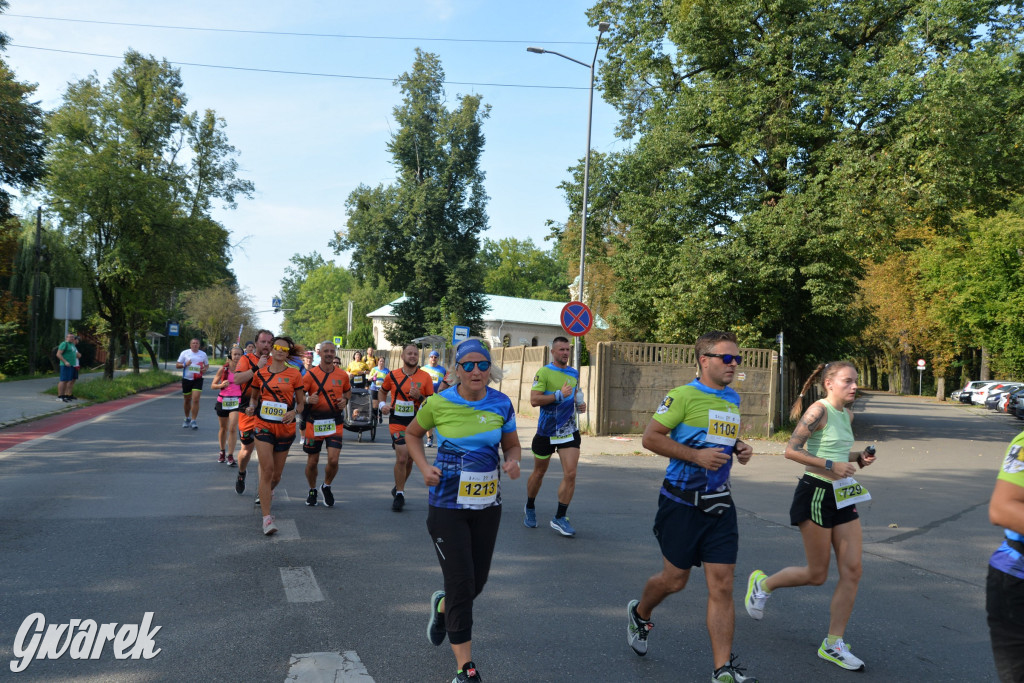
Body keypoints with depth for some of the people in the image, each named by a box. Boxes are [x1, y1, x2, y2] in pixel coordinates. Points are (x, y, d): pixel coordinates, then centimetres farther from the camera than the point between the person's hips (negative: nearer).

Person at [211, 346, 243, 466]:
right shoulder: (223, 369, -3)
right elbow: (213, 385, 1)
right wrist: (221, 385, -18)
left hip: (236, 401, -1)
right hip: (223, 401, 1)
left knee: (233, 428, -13)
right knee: (223, 428, 14)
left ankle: (230, 455, -7)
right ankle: (222, 452, 33)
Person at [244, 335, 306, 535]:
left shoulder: (294, 374, 1)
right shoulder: (260, 373, 4)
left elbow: (301, 402, 5)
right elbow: (253, 396, 17)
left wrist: (294, 412, -15)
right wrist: (252, 406, -4)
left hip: (285, 427, 1)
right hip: (264, 425, -1)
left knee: (276, 474, 11)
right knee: (267, 470, -14)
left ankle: (267, 492, 48)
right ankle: (267, 518, -11)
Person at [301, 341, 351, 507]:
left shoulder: (342, 375, 5)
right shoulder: (311, 374, -2)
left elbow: (348, 391, 22)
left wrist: (345, 399, 1)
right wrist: (308, 399, -22)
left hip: (335, 422, 1)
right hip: (314, 422, -1)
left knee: (333, 459, -11)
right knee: (312, 461, 8)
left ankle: (327, 486, 18)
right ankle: (312, 490, 33)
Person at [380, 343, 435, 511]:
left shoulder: (425, 377, -1)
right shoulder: (392, 375, 1)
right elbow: (383, 391, 20)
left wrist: (419, 396, -16)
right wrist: (383, 404, 2)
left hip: (416, 423, 2)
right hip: (397, 422, -2)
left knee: (409, 460, 13)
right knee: (402, 458, -15)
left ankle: (398, 489, 36)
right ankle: (399, 494, -2)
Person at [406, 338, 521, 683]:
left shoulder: (501, 404, -4)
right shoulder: (439, 403, -10)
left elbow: (512, 445, 9)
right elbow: (412, 434, 7)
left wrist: (513, 462, -14)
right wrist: (424, 467, -9)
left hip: (488, 504, 3)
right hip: (447, 504, -3)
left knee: (477, 581, 14)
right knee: (461, 584, -5)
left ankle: (442, 607, 50)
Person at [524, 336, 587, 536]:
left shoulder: (574, 373, 9)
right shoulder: (544, 372, -9)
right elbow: (534, 400, -18)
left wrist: (579, 404, 4)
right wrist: (559, 395, -24)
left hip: (569, 431, 4)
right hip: (546, 431, -4)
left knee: (570, 474, -9)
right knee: (539, 472, 13)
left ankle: (559, 518, 3)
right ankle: (530, 508, 37)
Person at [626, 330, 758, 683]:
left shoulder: (733, 399, 11)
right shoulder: (683, 395, -12)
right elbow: (650, 437, -14)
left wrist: (740, 449, 3)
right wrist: (696, 455, -21)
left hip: (719, 503, 6)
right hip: (682, 503, -5)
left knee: (722, 585, 1)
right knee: (675, 580, 8)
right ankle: (639, 614, 40)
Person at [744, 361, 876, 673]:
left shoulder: (847, 414, 11)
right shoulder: (818, 411, -14)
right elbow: (791, 450, -19)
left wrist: (859, 458, 5)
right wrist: (830, 466, -23)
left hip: (842, 496, 8)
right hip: (816, 494, -8)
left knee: (852, 571, 2)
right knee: (817, 574, 2)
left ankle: (833, 644, 13)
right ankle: (762, 583, 29)